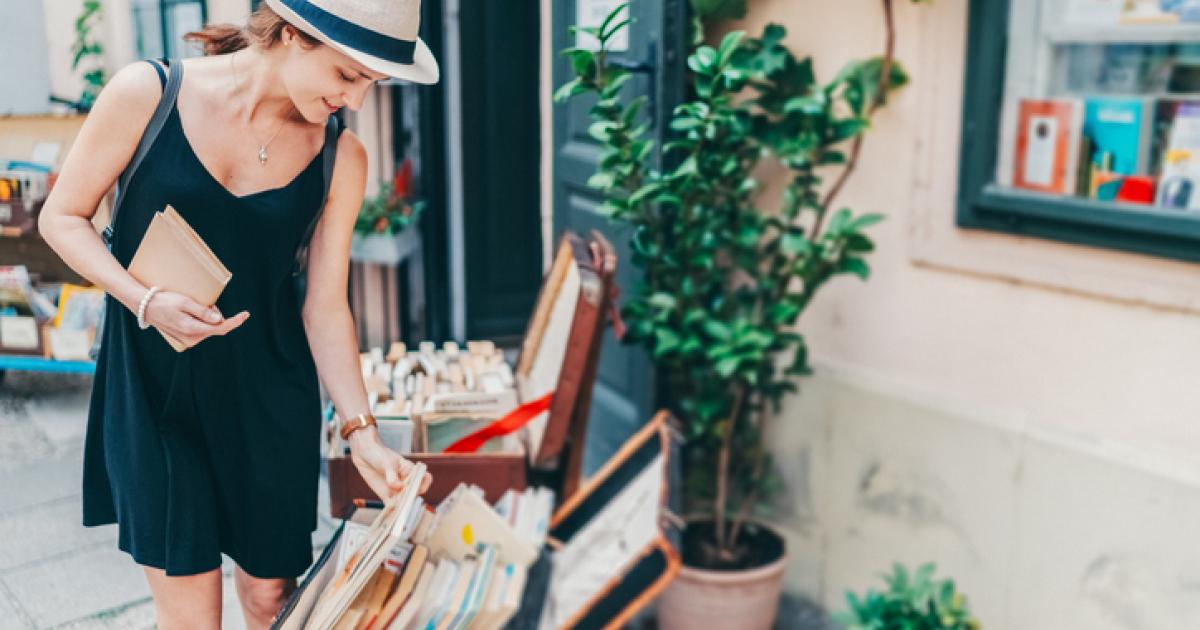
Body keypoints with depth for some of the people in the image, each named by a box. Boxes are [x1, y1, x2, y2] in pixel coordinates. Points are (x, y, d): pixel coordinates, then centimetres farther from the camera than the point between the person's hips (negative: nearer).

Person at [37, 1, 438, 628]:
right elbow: (63, 217, -1)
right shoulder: (148, 92, -11)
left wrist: (361, 432, -7)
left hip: (268, 388, 2)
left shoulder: (340, 157, -4)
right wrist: (146, 301, -18)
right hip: (153, 385, -2)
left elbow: (325, 306, -1)